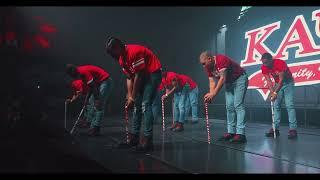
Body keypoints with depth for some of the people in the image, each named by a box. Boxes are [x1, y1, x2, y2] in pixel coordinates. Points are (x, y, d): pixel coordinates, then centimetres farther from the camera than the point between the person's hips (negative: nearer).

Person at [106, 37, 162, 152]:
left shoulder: (134, 52, -25)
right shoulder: (121, 59, 4)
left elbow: (138, 76, -23)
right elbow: (129, 78, 5)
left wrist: (133, 98, -18)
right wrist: (129, 96, -4)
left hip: (153, 74, -9)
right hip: (143, 76, 9)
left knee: (145, 105, -17)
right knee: (137, 105, 8)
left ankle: (147, 141, -16)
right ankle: (134, 138, 14)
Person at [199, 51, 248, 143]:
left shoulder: (222, 60, -29)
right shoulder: (208, 67, -5)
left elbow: (223, 78, -31)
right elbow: (212, 81, -4)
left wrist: (214, 94, -32)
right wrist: (211, 95, -19)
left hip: (239, 79, -8)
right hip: (229, 82, 8)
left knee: (238, 105, -15)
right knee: (229, 106, 4)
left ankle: (240, 133, -17)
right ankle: (231, 132, 9)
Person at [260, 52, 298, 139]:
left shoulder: (280, 63, -29)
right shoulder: (264, 67, -13)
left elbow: (281, 79, -29)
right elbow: (268, 81, -12)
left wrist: (275, 93, -36)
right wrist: (272, 92, -26)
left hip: (288, 82, -5)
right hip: (278, 83, 5)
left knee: (289, 105, -15)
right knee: (276, 106, -1)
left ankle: (293, 129, -17)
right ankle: (275, 129, 1)